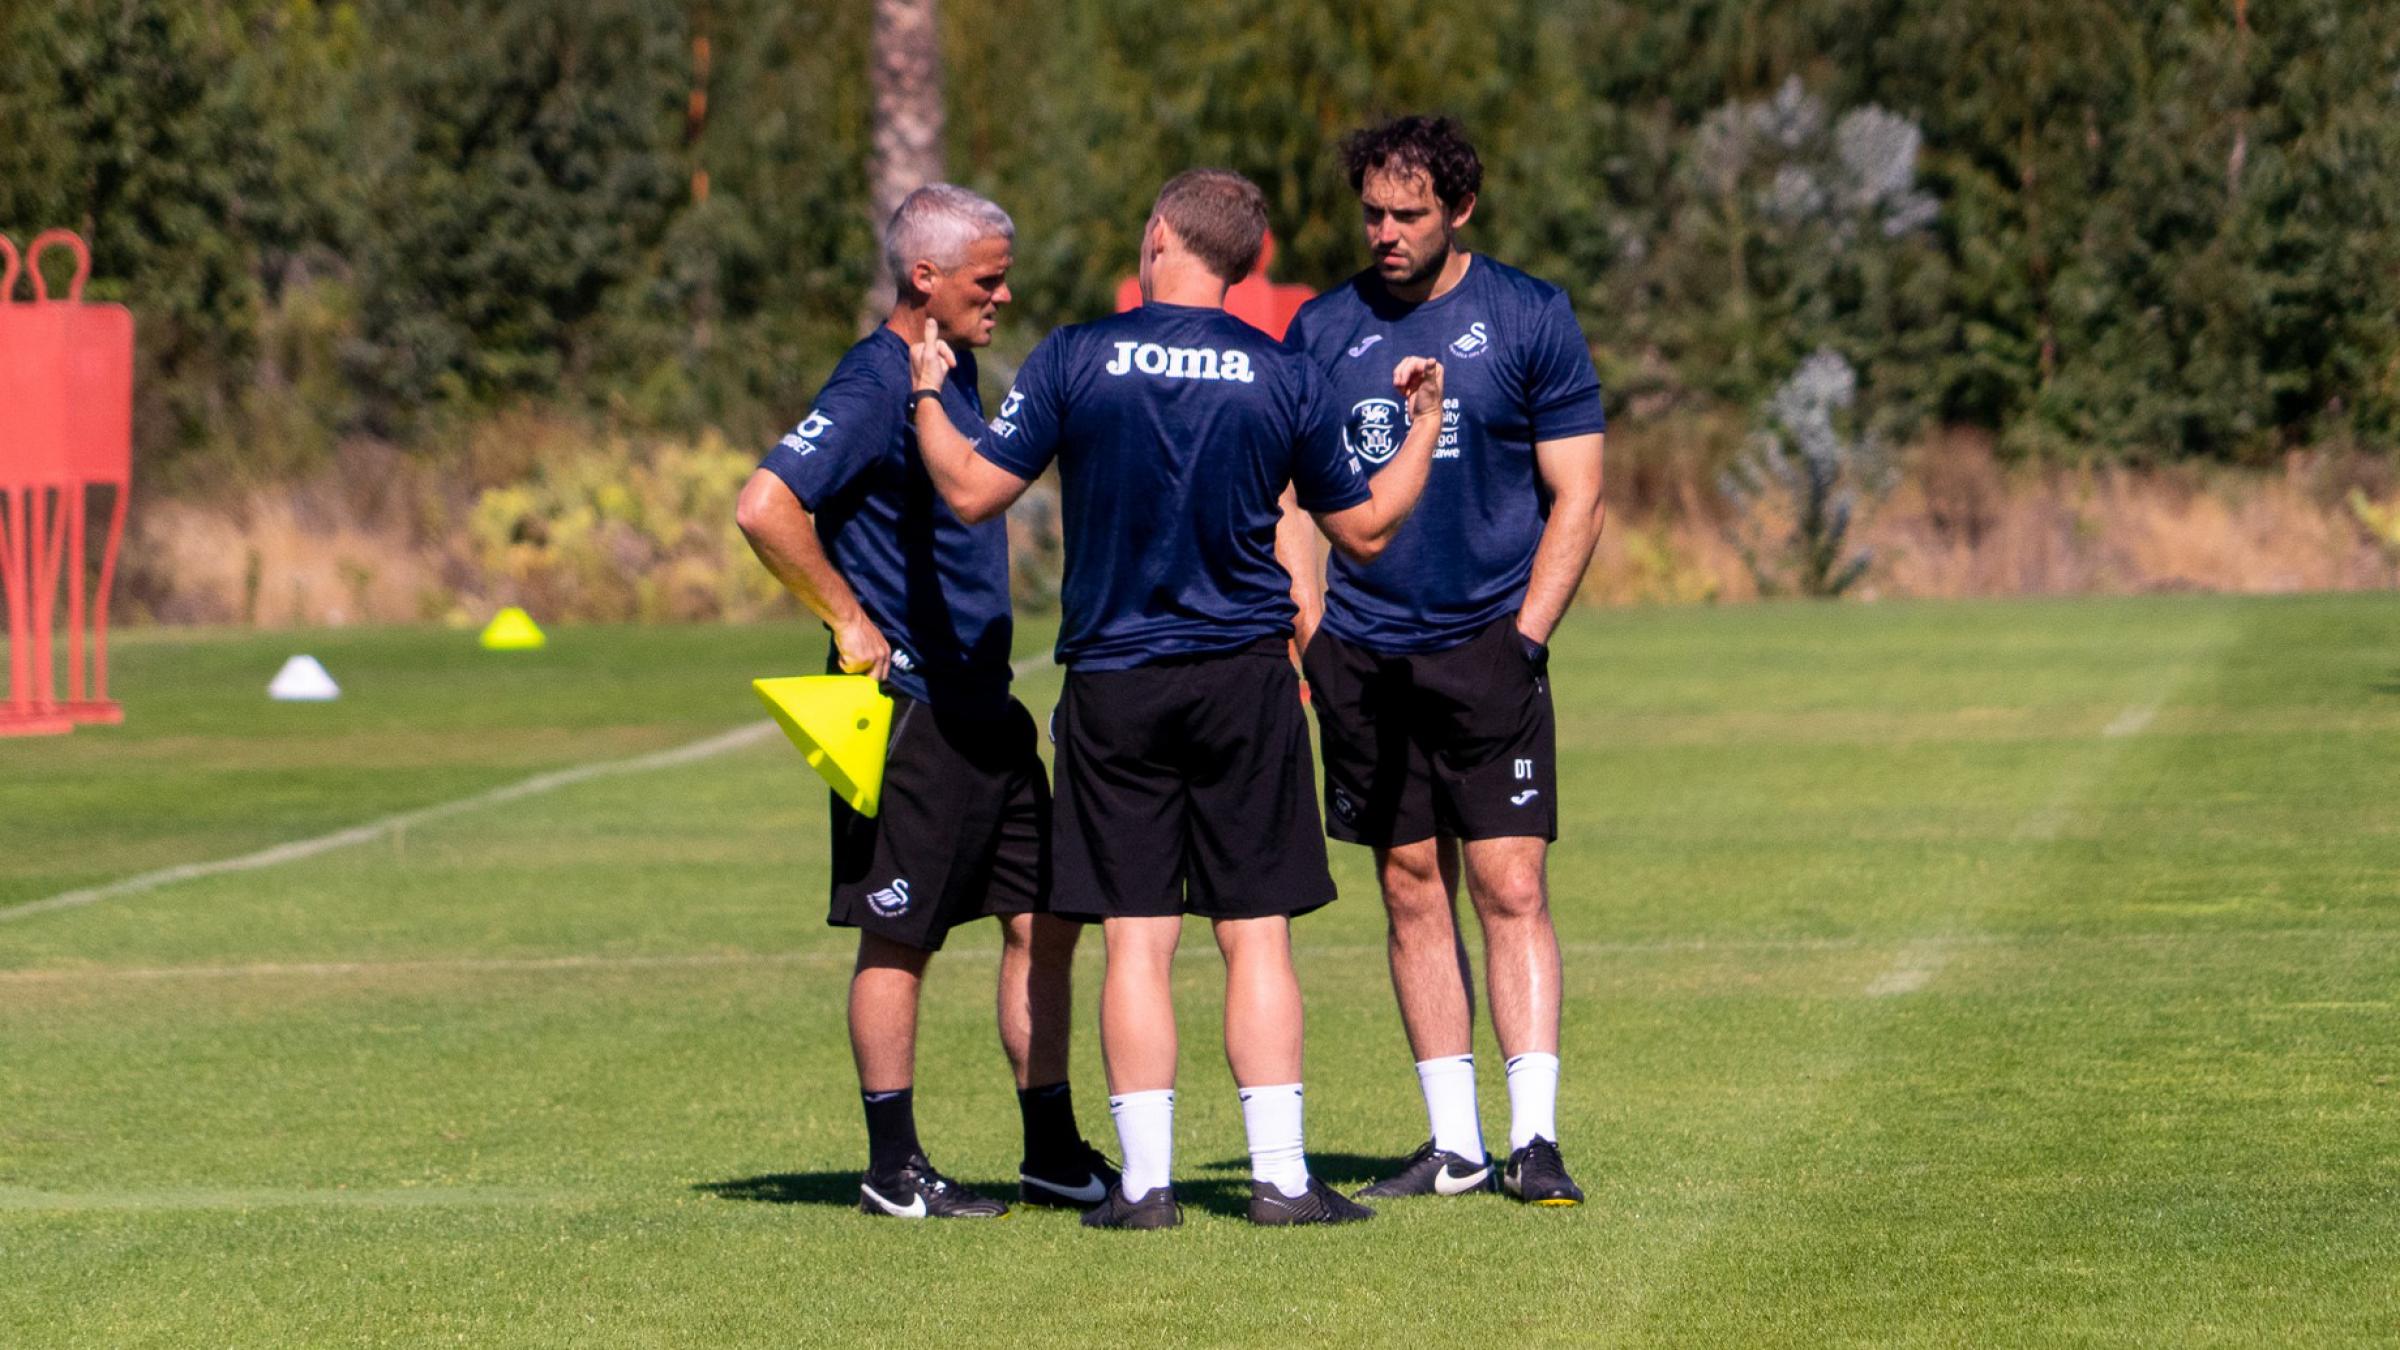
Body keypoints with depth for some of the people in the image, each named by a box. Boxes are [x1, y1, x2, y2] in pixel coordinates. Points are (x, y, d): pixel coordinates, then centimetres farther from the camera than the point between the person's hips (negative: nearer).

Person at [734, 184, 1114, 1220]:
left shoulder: (955, 373, 14)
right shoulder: (873, 386, -15)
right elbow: (764, 508, -24)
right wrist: (849, 620, -18)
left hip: (984, 703, 9)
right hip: (908, 708, -9)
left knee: (1043, 919, 9)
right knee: (899, 939, -1)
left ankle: (1054, 1156, 16)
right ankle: (893, 1169, 7)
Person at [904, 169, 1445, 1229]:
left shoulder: (1077, 360, -5)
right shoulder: (1281, 379, 0)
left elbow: (973, 490, -4)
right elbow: (1365, 528, 8)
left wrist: (927, 393, 13)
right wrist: (1425, 420, 24)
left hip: (1112, 686, 0)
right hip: (1245, 682, 0)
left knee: (1135, 937, 2)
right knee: (1256, 933, 3)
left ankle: (1145, 1181, 1)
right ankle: (1279, 1175, 0)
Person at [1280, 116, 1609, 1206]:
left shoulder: (1530, 320, 1)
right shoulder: (1324, 330, 9)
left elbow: (1576, 497, 0)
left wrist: (1524, 637, -8)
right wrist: (1309, 637, 2)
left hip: (1485, 642, -3)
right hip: (1362, 655, 3)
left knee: (1511, 889, -9)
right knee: (1412, 892, 5)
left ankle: (1533, 1138, -9)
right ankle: (1453, 1143, 10)